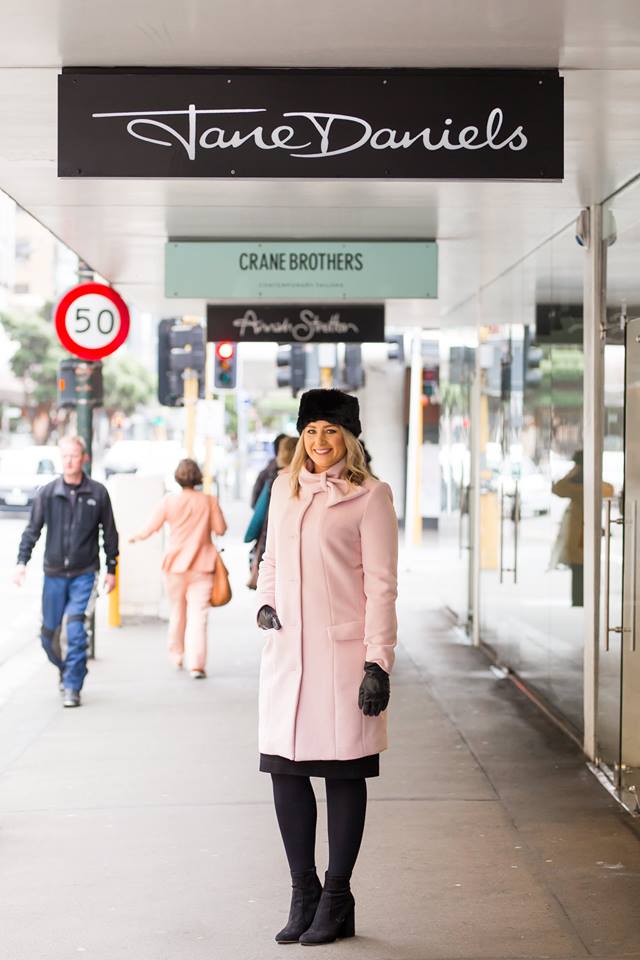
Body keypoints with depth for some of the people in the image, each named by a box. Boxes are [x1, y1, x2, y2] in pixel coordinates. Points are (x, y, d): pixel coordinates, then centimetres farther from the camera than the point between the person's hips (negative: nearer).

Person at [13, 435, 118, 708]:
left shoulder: (98, 493, -1)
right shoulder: (47, 493, -1)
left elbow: (109, 533, 7)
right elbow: (32, 530, 2)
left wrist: (111, 569, 8)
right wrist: (22, 561, -10)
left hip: (84, 574, -2)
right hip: (54, 573, 2)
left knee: (75, 629, -14)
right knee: (49, 633, 7)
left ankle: (72, 687, -5)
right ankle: (66, 670, 35)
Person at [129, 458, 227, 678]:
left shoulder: (169, 501, -5)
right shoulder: (209, 501, -6)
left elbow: (150, 528, 1)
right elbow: (221, 529, 0)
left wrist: (135, 538, 21)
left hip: (175, 565, 1)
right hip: (202, 566, -1)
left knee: (177, 611, 19)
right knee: (198, 614, -5)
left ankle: (177, 656, 31)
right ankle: (196, 664, -14)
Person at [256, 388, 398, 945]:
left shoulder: (369, 495, -3)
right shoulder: (285, 488, 13)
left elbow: (381, 584, -6)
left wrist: (378, 663, -12)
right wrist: (265, 603, 5)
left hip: (341, 651, -5)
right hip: (287, 652, 5)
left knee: (344, 772, 2)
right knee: (285, 770, 5)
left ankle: (336, 901, 13)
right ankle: (304, 895, 18)